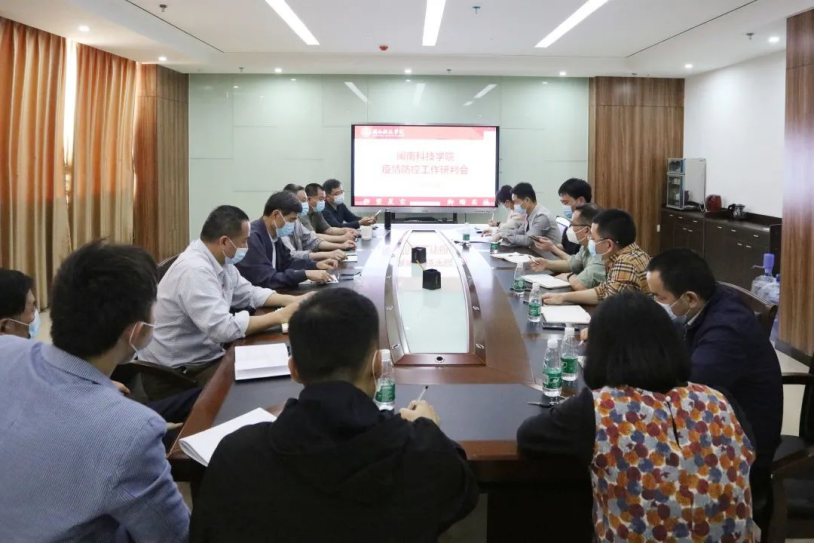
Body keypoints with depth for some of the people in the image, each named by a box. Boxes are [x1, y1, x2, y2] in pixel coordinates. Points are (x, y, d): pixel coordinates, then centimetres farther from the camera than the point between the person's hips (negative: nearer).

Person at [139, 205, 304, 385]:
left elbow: (250, 294, 15)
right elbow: (224, 329, -32)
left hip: (206, 356, 9)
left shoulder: (221, 262, 3)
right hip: (176, 371, -9)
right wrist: (281, 316, -25)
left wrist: (295, 300, 0)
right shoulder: (194, 270, -26)